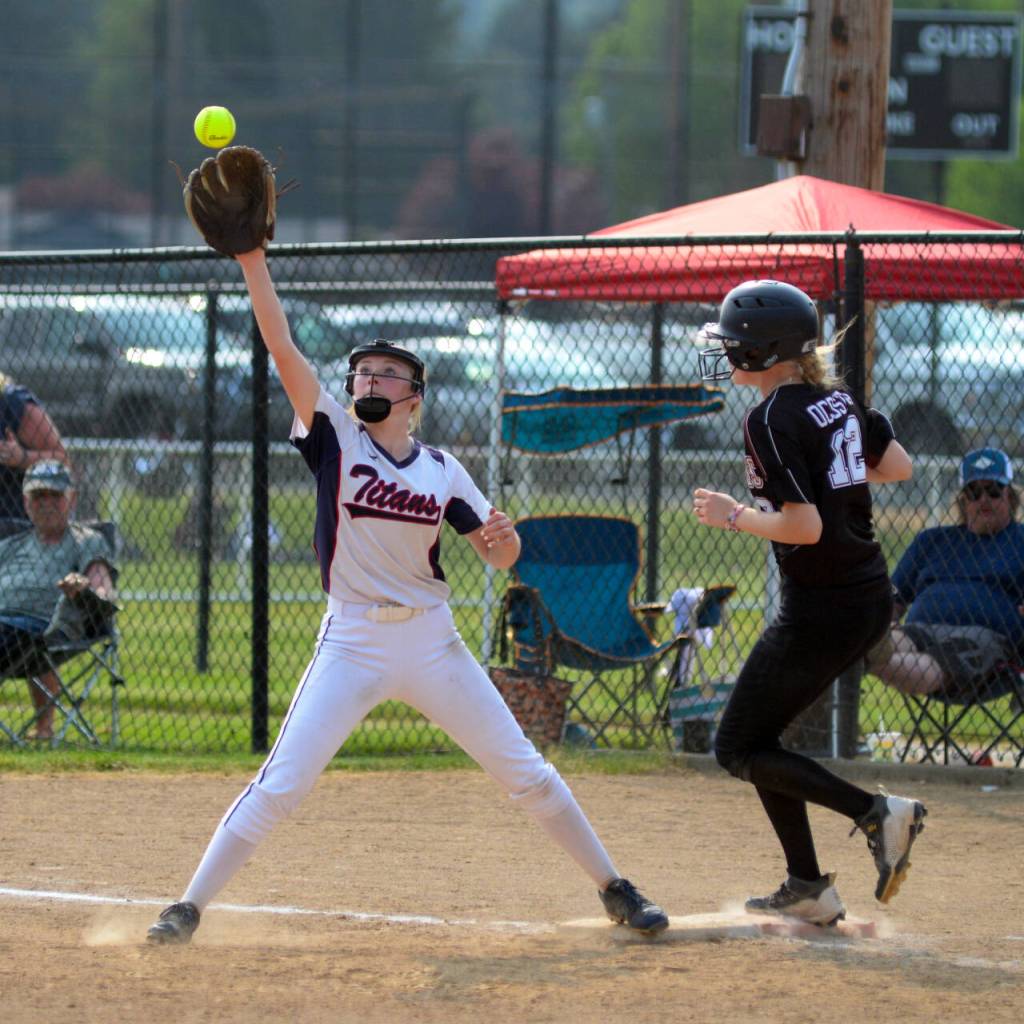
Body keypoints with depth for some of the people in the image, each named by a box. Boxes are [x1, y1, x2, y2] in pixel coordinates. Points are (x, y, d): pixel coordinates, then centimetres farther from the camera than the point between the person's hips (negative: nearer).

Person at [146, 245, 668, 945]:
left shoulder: (442, 469, 4)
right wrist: (252, 260, -17)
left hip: (432, 643, 2)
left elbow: (498, 556, 6)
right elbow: (283, 348, -9)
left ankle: (614, 889, 17)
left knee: (526, 772, 4)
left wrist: (505, 536, -18)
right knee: (280, 785, -10)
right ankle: (189, 908, -1)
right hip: (352, 643, -2)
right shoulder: (336, 438, -1)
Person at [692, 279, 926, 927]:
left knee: (739, 749, 4)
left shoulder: (772, 421, -18)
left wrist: (734, 515, -9)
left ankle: (876, 813, -10)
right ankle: (808, 888, 17)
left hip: (820, 607, -9)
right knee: (759, 733, 19)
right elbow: (899, 466, 19)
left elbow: (804, 527, -23)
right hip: (871, 599, 9)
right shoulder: (836, 400, 7)